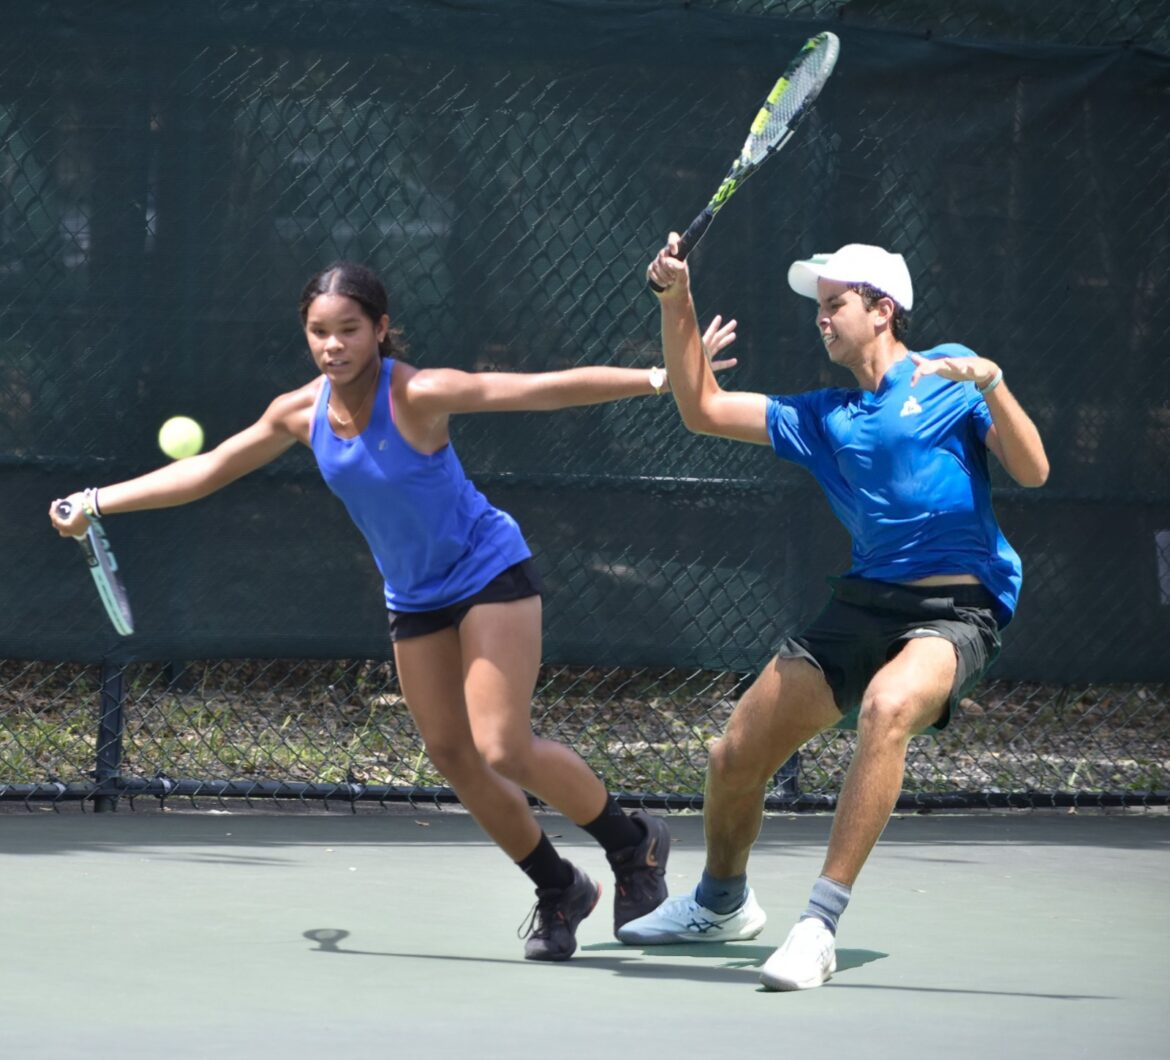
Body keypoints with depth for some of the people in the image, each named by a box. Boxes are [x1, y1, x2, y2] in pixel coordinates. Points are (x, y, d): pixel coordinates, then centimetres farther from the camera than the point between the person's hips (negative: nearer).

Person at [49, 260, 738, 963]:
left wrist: (658, 378, -36)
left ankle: (634, 842, 6)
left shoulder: (418, 395, -23)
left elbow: (548, 388, -27)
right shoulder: (301, 413, -4)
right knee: (454, 759, 4)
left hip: (489, 571, -6)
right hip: (415, 599, 7)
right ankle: (560, 891, 21)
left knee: (502, 750, -17)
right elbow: (205, 470, 9)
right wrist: (96, 503, 8)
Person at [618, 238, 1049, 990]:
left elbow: (1033, 471, -8)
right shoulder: (825, 417, 18)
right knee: (734, 758, 7)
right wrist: (677, 301, 9)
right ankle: (721, 903, 39)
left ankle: (820, 927, -37)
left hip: (956, 610, -6)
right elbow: (703, 408, 19)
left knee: (888, 705, -38)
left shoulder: (948, 377, 2)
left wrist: (990, 382, -22)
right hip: (863, 604, 6)